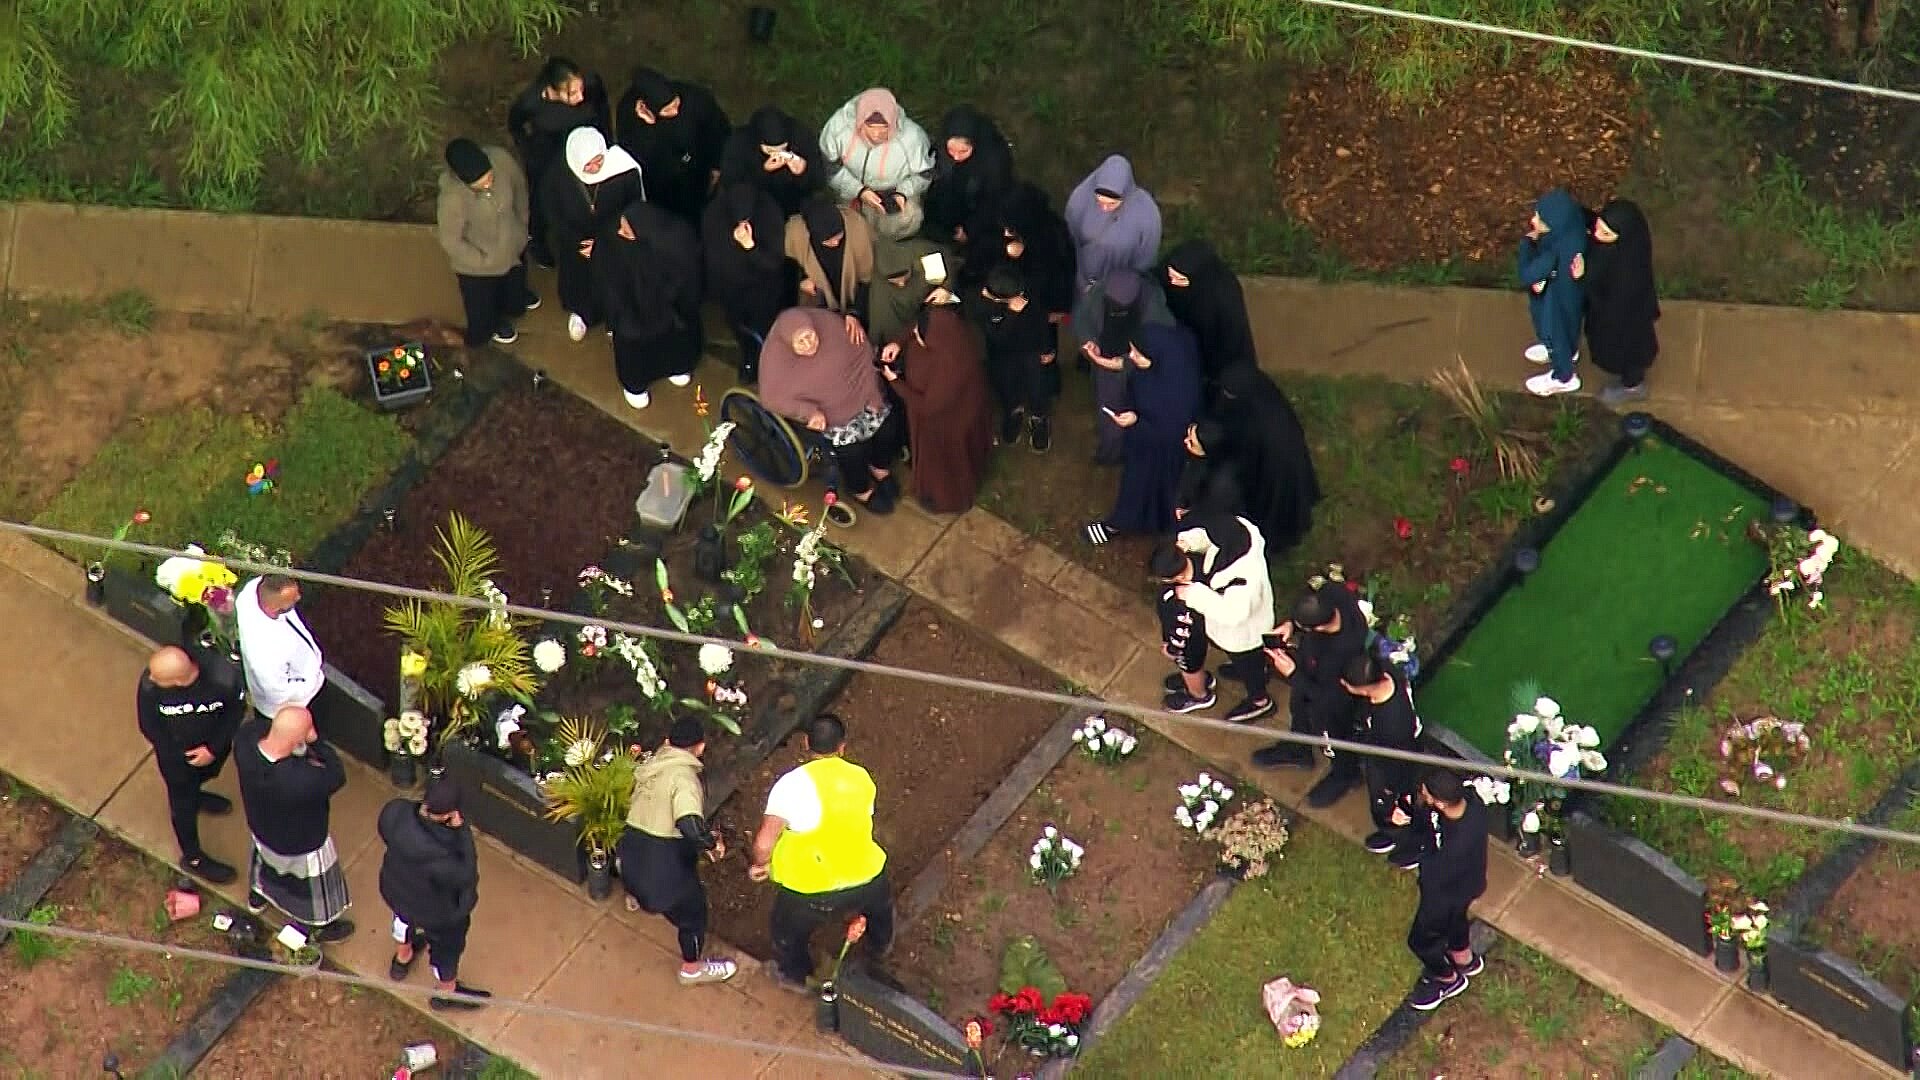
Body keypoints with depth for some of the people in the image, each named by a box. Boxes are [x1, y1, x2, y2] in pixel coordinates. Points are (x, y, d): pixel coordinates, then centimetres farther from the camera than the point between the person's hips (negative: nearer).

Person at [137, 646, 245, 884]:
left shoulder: (221, 678, -37)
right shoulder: (149, 685, -36)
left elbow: (236, 708, -15)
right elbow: (149, 726, -19)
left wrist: (214, 749, -19)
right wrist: (181, 755, -15)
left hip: (213, 746, 1)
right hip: (176, 755, -1)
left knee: (206, 774, 33)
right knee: (183, 804, 20)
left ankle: (194, 794, 68)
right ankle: (192, 858, 44)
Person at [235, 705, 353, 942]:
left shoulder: (248, 739, -34)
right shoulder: (301, 780, -48)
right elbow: (337, 776, -28)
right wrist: (315, 741, -30)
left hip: (261, 828, 5)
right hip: (301, 846, -5)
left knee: (266, 857, 39)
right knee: (315, 886, 28)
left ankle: (257, 896, 68)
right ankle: (318, 927, 55)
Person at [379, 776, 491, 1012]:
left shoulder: (395, 811, -34)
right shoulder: (440, 857, -48)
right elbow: (465, 877, -28)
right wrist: (461, 831, -35)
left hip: (395, 890, 5)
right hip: (439, 912, -5)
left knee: (404, 916, 40)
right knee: (447, 946, 28)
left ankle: (402, 958, 71)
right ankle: (447, 994, 57)